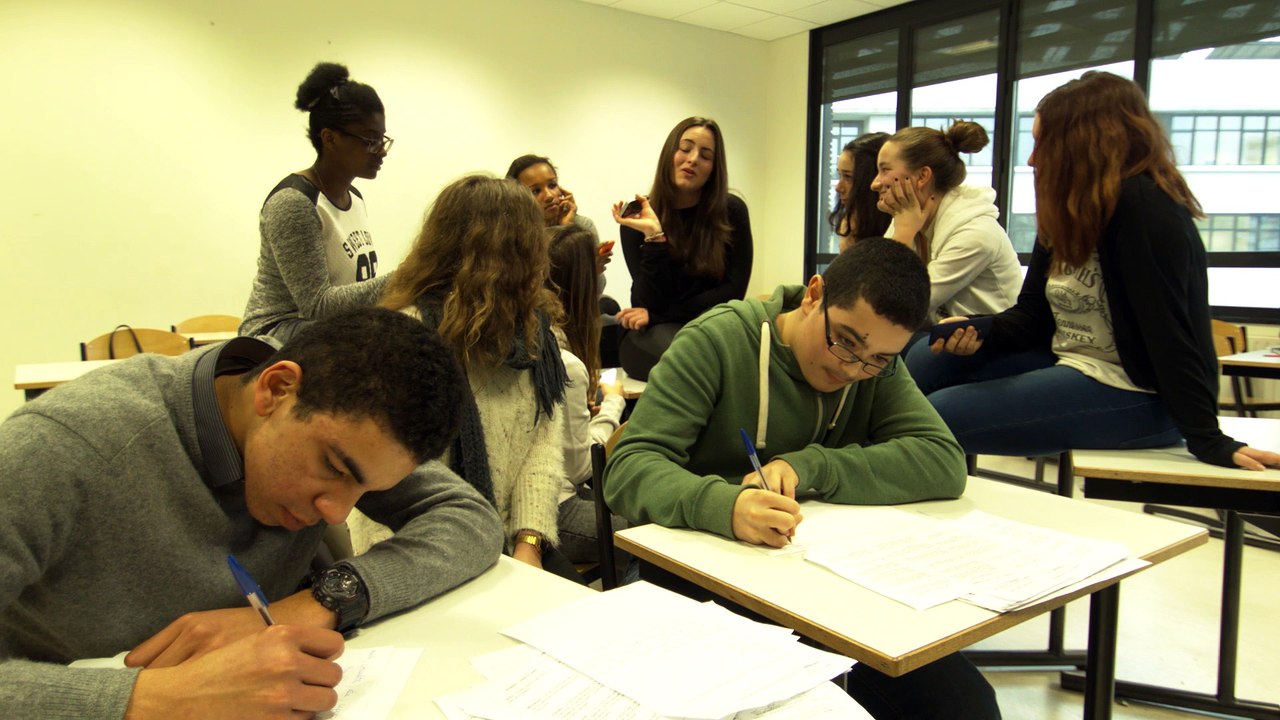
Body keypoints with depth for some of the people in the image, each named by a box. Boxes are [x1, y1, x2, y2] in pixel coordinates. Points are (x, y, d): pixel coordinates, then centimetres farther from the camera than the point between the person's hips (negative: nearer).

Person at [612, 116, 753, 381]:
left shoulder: (732, 212, -1)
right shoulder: (636, 216, -2)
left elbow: (733, 290, -3)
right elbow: (653, 301, -8)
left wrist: (657, 316, -8)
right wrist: (654, 237, -23)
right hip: (654, 333, -1)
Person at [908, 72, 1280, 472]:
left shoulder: (1143, 206, -16)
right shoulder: (1069, 214, 12)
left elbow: (1171, 330, -22)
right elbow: (1032, 315, 8)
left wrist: (1208, 442, -23)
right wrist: (979, 332, -13)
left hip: (1133, 394, -10)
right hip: (1070, 364, 10)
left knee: (937, 417, -22)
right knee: (923, 368, 9)